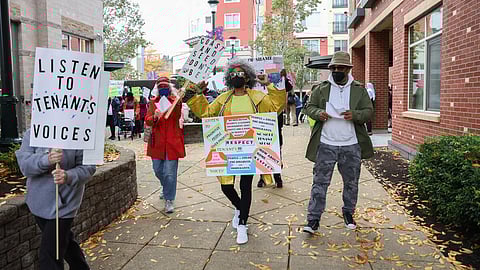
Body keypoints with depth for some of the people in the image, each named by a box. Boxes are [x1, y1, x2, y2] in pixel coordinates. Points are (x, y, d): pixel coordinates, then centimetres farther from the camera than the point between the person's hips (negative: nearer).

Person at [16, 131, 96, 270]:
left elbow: (88, 167, -13)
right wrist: (46, 160, -34)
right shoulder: (31, 133, -3)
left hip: (63, 204, -5)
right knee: (64, 241, 25)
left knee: (49, 255, -4)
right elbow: (24, 163, -14)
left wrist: (69, 176, -32)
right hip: (39, 203, 5)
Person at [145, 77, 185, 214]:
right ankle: (166, 189, 43)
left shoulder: (176, 100, 2)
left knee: (170, 173, -5)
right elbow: (147, 120, 0)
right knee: (158, 170, 14)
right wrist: (154, 117, -22)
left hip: (172, 142, -3)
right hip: (157, 142, 3)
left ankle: (169, 200, 8)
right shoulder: (153, 102, 9)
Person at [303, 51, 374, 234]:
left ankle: (348, 213, 33)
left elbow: (369, 111, 4)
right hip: (326, 145, -1)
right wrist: (318, 113, -15)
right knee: (320, 182, -1)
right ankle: (313, 219, 5)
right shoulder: (321, 89, 6)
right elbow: (310, 107, 8)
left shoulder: (359, 90, 6)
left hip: (351, 145, 1)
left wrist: (355, 115, -18)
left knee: (351, 182, 13)